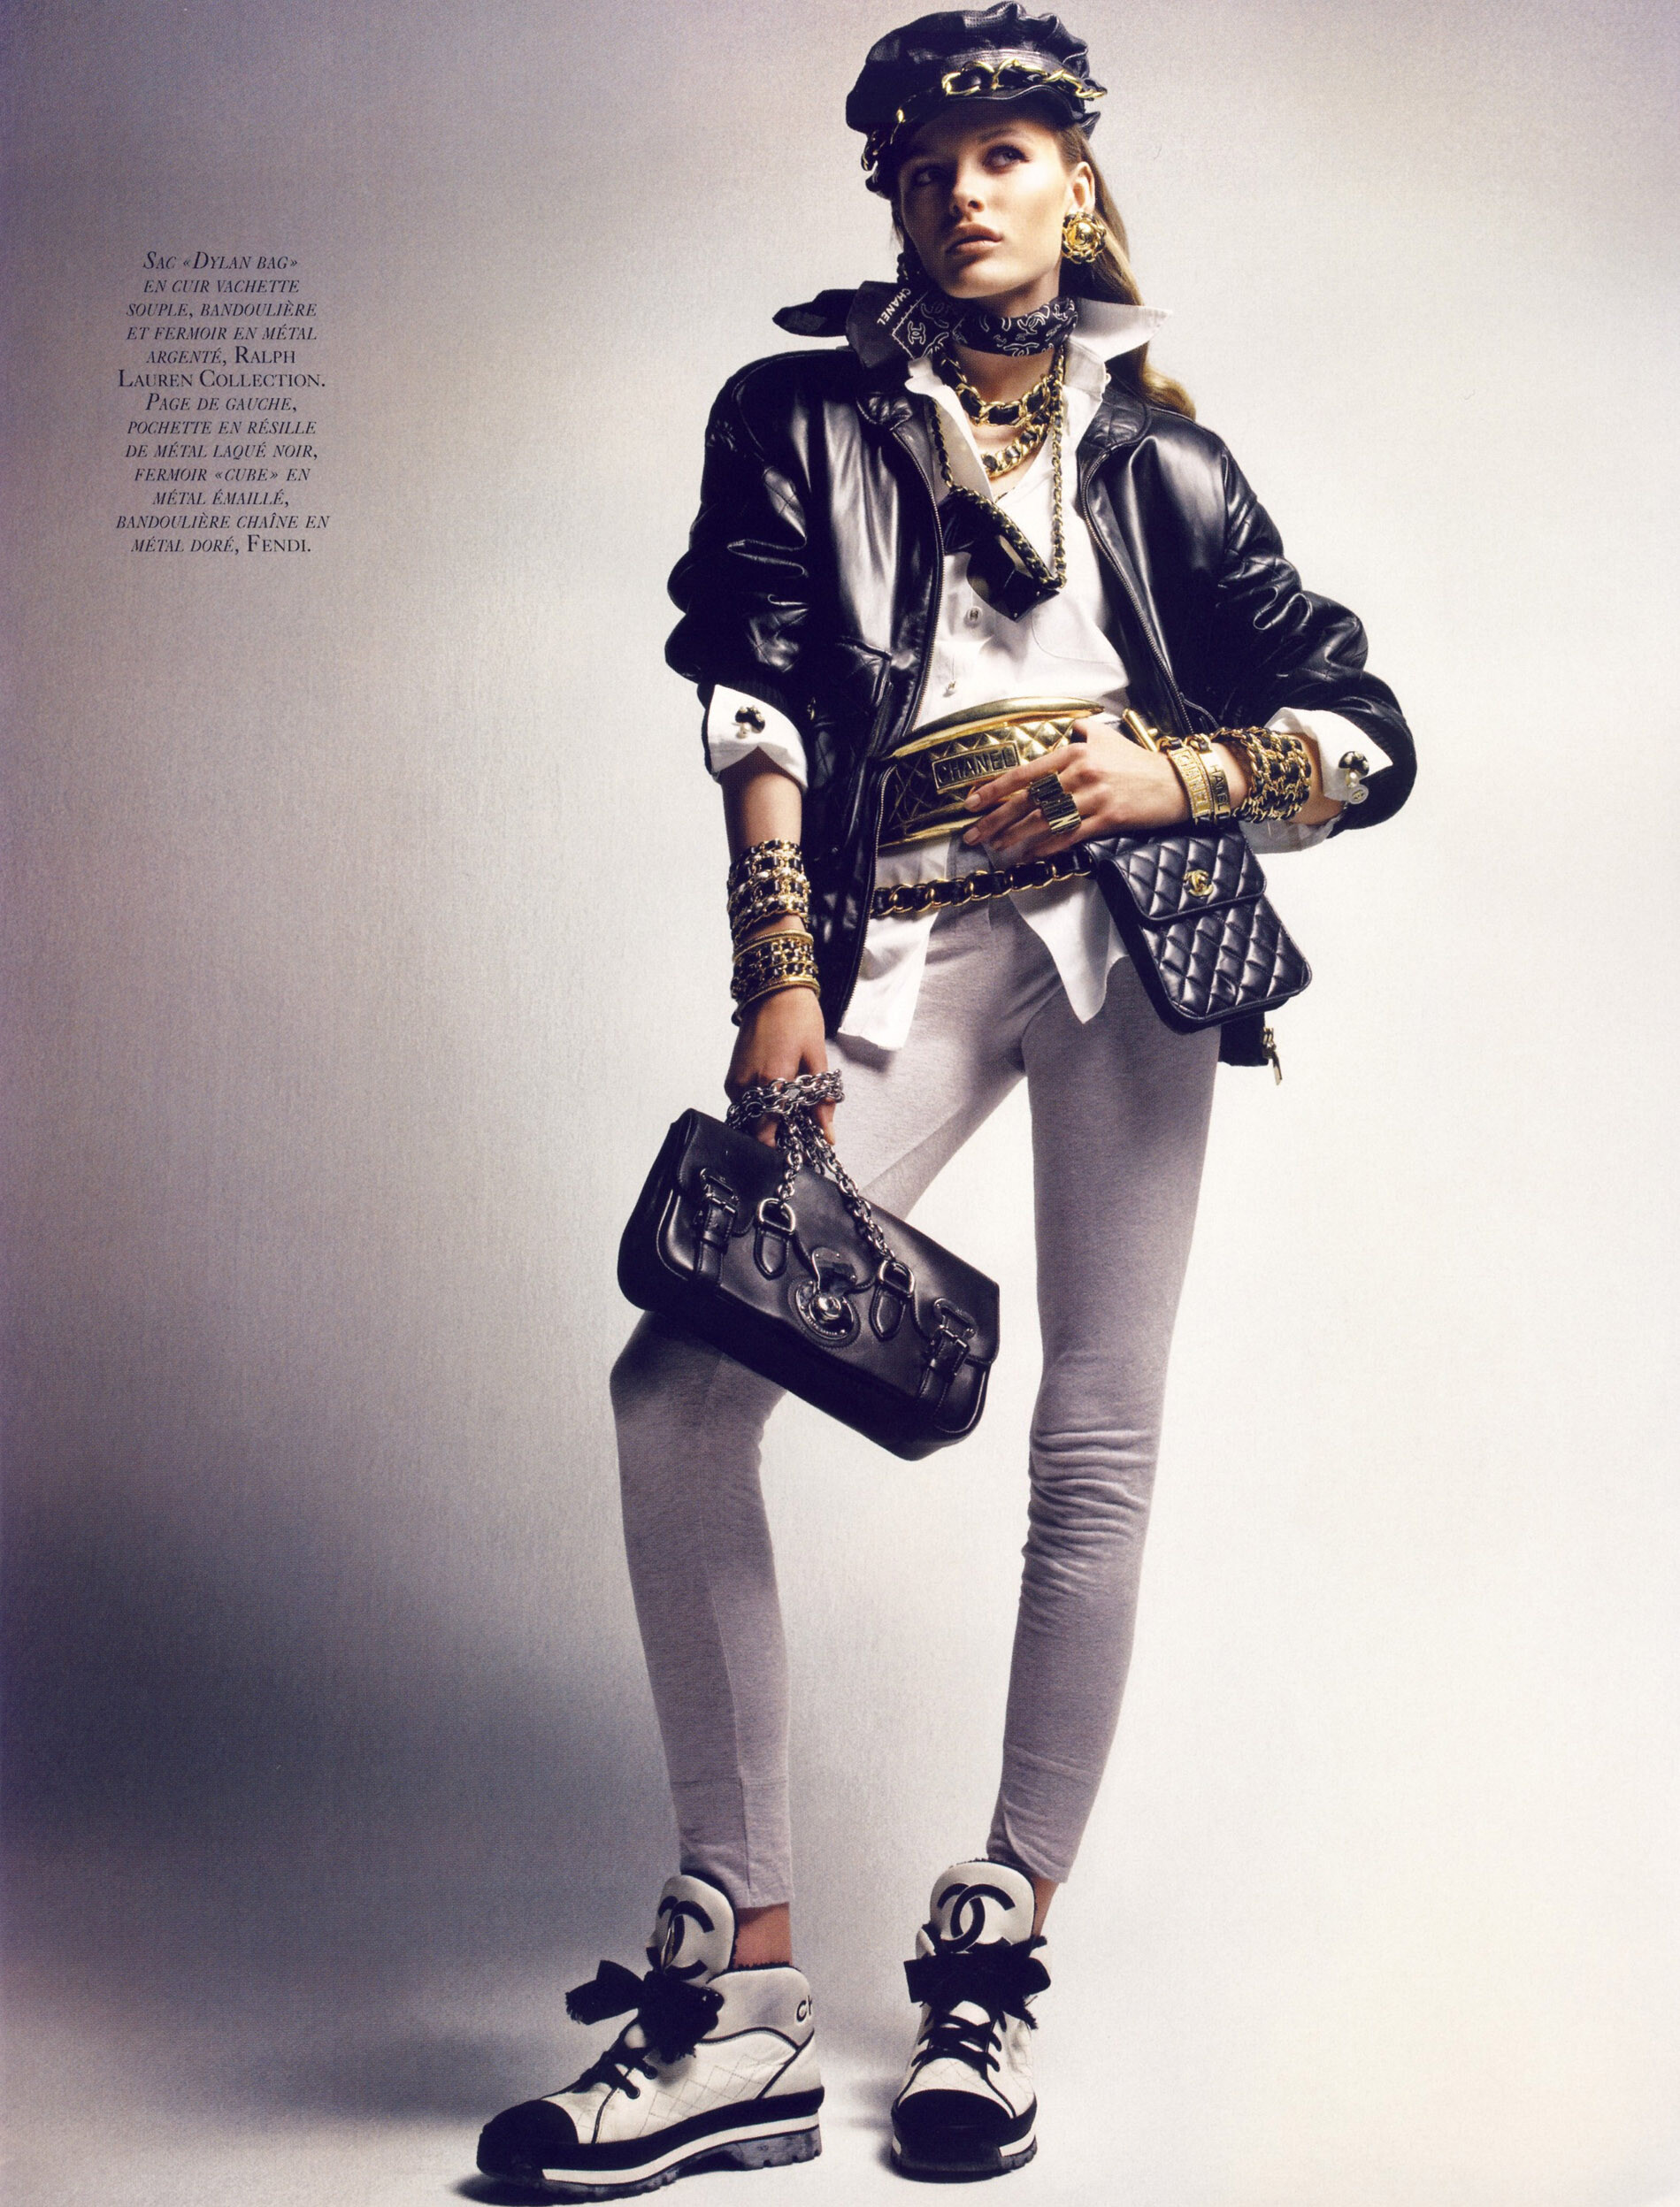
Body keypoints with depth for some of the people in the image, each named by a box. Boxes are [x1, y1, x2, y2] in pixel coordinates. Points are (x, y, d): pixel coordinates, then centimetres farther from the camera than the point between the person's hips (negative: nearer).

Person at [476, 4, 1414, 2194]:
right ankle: (743, 2008, -9)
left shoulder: (1160, 459, 14)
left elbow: (1368, 735, 13)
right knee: (677, 1386, -17)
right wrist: (779, 976, -13)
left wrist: (1163, 773, -5)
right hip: (899, 949, 0)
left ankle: (996, 1965, 12)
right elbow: (762, 717, 0)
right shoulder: (799, 422, 14)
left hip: (1126, 936, 1)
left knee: (1097, 1444, -3)